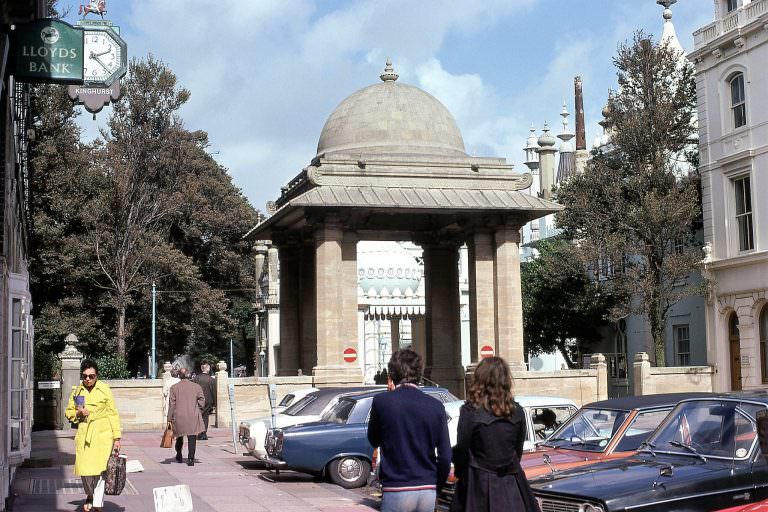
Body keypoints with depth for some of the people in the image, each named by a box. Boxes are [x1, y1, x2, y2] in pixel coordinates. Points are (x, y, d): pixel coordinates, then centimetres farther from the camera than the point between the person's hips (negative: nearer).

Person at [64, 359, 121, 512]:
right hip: (84, 435, 3)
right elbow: (68, 412, 17)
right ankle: (90, 495, 31)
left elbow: (113, 414, 1)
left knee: (99, 469, -10)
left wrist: (116, 438, -2)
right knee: (84, 469, 2)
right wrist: (78, 413, -7)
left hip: (102, 434, -3)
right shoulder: (77, 391, 8)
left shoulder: (104, 390, -1)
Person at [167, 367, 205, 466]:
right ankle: (191, 459, -11)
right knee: (192, 438, -2)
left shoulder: (174, 387, 1)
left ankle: (179, 457, 32)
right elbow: (201, 401, -1)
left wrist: (170, 418, 2)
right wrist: (198, 412, 12)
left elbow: (171, 404, 0)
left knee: (179, 436, 19)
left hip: (179, 416, 1)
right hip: (193, 417, -1)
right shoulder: (197, 386, 2)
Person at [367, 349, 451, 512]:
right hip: (428, 491, 3)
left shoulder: (382, 402, -6)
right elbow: (445, 456, 1)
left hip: (396, 491, -3)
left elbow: (373, 440, 11)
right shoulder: (436, 406, 1)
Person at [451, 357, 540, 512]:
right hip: (511, 483, 4)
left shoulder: (470, 411, -13)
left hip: (480, 483, -4)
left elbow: (461, 450, -8)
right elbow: (519, 450, 9)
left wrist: (459, 473, 9)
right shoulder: (516, 411, 0)